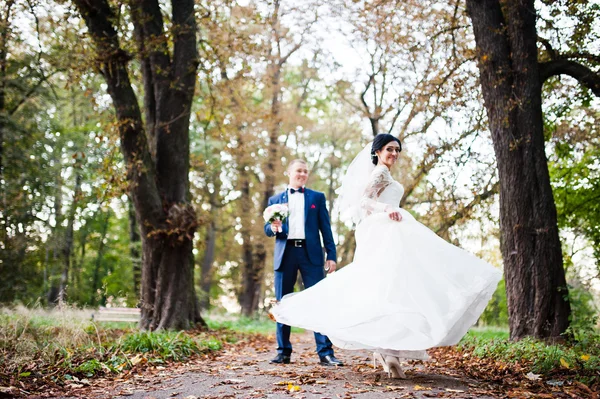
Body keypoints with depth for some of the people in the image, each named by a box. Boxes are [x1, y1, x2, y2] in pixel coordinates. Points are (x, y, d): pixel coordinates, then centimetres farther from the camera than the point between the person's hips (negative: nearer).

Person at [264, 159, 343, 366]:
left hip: (310, 253, -1)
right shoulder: (275, 199, 15)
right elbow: (267, 229, 13)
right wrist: (273, 228, -12)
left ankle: (325, 353, -4)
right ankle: (283, 351, 13)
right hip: (285, 254, 1)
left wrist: (331, 255, -1)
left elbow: (325, 228, 9)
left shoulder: (317, 197, 13)